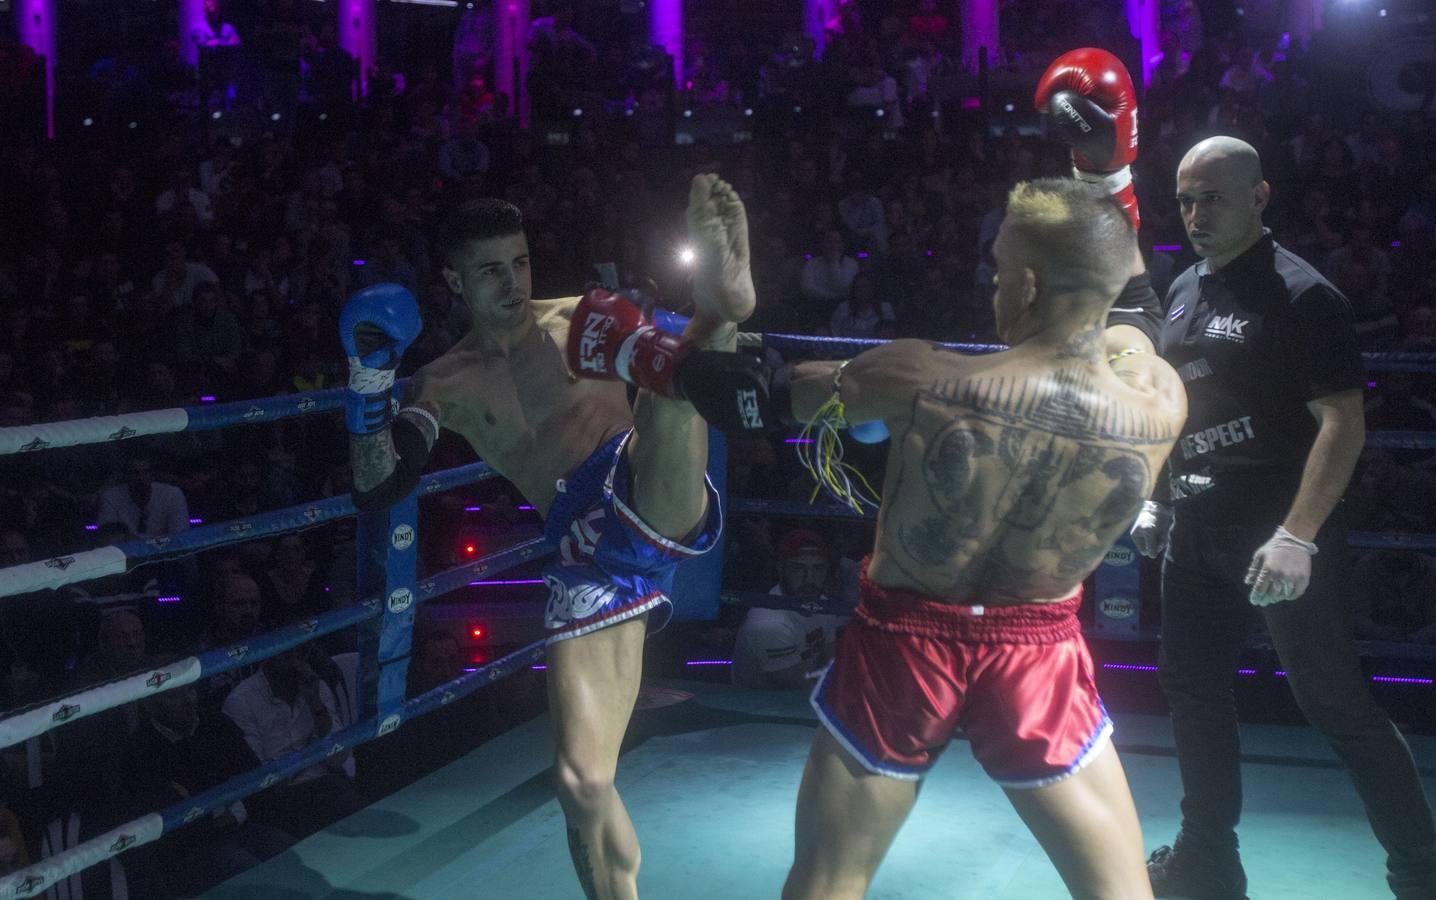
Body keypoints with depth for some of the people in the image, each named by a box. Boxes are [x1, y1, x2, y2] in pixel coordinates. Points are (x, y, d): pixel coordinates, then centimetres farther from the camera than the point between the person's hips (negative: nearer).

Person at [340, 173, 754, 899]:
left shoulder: (580, 321, 12)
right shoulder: (446, 384, 12)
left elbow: (666, 363, 4)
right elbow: (377, 486, 2)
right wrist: (369, 375, -9)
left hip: (665, 509, -1)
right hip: (585, 554, 1)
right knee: (581, 780, -3)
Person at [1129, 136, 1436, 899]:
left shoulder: (1299, 294, -13)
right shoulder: (1185, 292, 10)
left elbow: (1344, 423, -19)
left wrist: (1298, 536, -27)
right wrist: (1155, 497, 16)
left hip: (1280, 535, -8)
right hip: (1199, 528, 8)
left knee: (1337, 703, -3)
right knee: (1192, 687, 13)